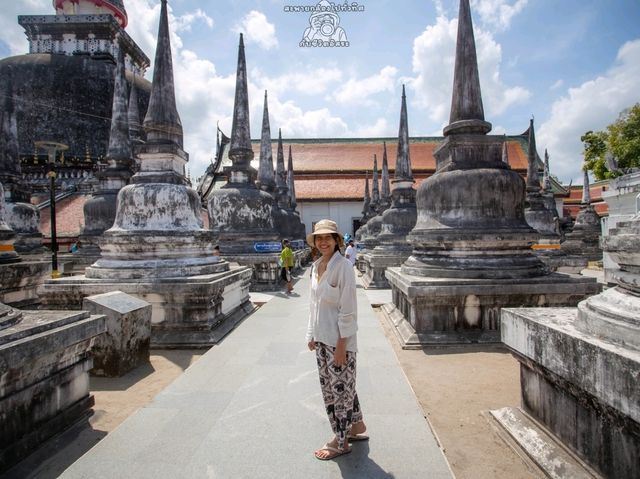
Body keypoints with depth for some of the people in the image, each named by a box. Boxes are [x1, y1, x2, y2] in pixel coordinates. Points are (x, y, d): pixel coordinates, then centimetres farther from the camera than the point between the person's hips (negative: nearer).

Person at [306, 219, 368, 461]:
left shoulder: (343, 267, -18)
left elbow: (348, 310, -18)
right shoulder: (316, 266, 5)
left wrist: (341, 345, -17)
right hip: (321, 338, 8)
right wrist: (311, 334, 13)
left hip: (339, 339, -8)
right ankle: (356, 426, 41)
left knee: (340, 387, 8)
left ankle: (341, 442, 28)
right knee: (329, 386, 20)